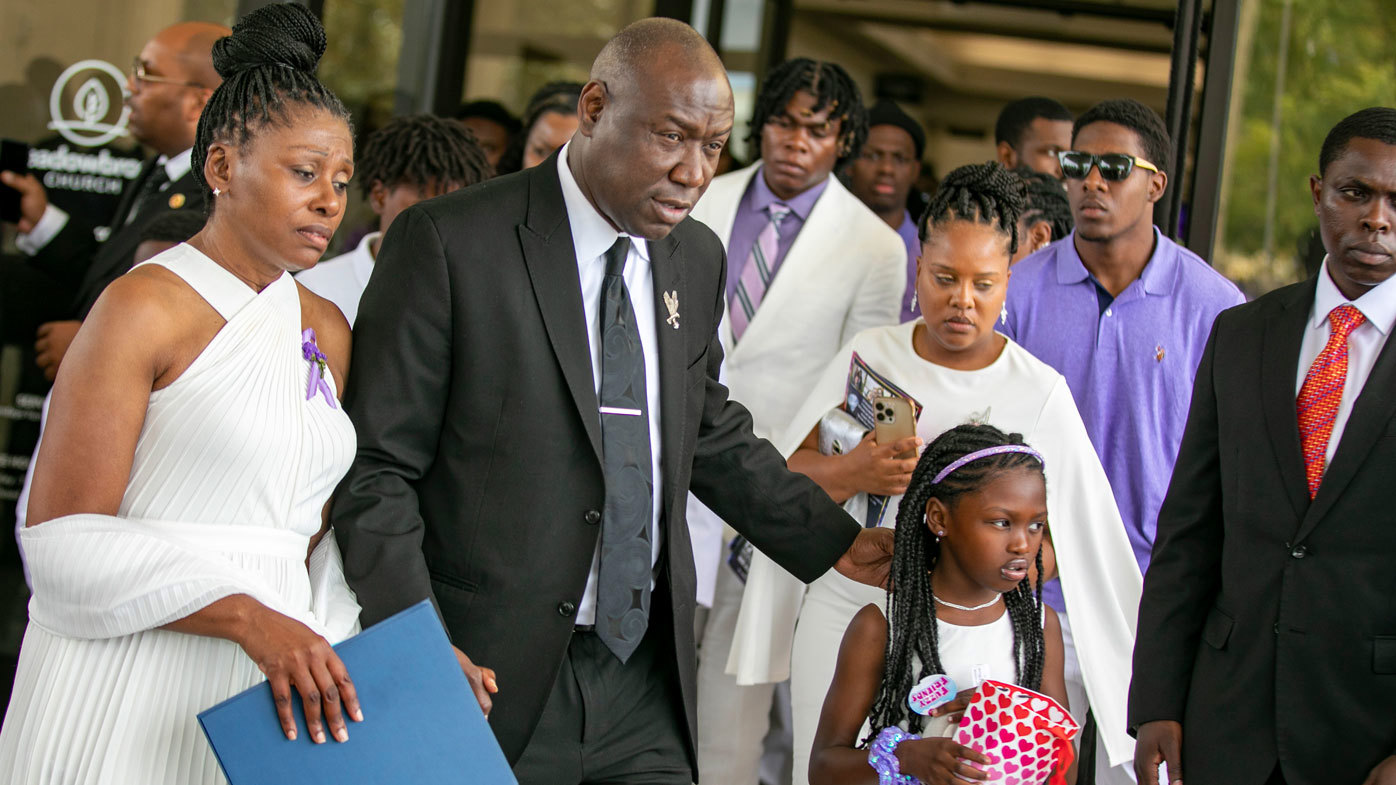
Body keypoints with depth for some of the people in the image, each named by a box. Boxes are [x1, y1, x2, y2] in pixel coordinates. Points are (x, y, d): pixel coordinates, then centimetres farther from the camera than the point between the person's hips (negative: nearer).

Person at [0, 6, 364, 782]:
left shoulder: (328, 331, 12)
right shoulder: (143, 307, -8)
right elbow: (63, 540, -12)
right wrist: (244, 614, -22)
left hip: (271, 688, 6)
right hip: (129, 696, -6)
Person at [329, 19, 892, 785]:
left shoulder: (698, 259, 9)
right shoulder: (448, 242, -9)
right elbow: (377, 465, -9)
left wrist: (836, 542, 19)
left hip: (646, 683, 5)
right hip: (492, 676, -5)